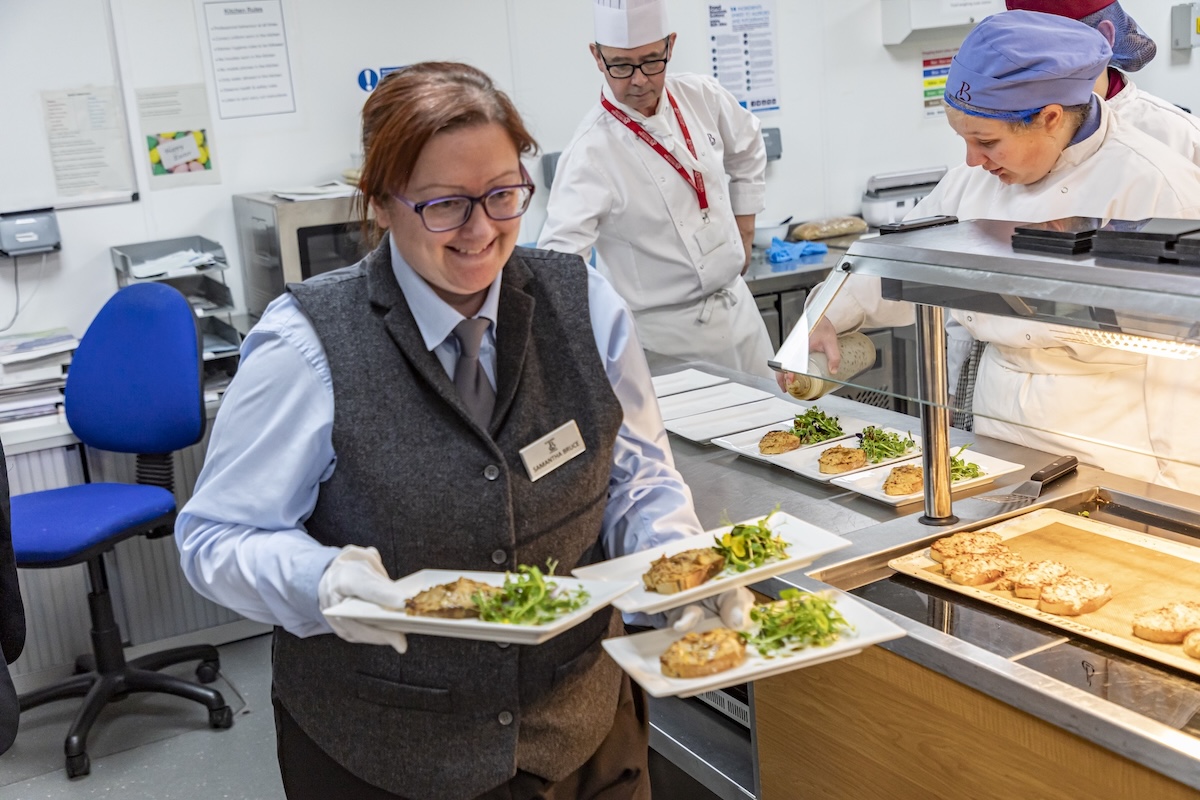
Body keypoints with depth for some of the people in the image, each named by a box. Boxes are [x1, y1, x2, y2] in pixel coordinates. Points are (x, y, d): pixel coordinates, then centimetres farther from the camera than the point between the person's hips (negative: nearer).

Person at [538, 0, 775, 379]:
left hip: (738, 307, 6)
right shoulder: (592, 152, -22)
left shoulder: (702, 98, -4)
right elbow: (561, 255, -29)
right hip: (668, 333, -6)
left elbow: (747, 151, 17)